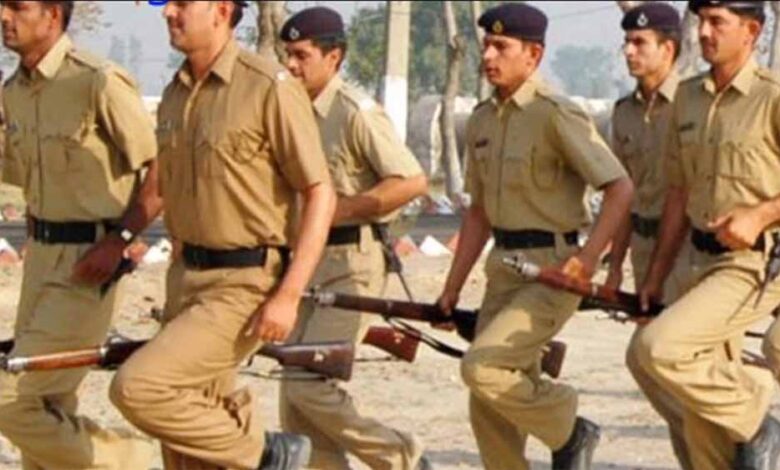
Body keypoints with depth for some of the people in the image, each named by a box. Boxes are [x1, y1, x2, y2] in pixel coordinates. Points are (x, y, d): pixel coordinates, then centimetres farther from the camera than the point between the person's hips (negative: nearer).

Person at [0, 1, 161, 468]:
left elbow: (163, 171, -17)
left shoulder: (99, 82, -18)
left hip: (93, 262, -8)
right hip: (41, 255, 8)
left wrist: (119, 240, -21)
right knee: (45, 409, 11)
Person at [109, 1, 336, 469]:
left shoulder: (270, 88, -14)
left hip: (247, 284, -8)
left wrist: (289, 295, -20)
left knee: (138, 387, -19)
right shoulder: (176, 96, 9)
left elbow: (320, 195, -15)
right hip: (188, 277, 8)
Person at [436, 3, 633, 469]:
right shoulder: (483, 121, 11)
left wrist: (589, 257, -26)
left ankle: (569, 431, 2)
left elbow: (620, 187, -16)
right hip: (504, 267, 8)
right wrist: (451, 289, 15)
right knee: (489, 411, 6)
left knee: (482, 367, -20)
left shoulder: (558, 115, -13)